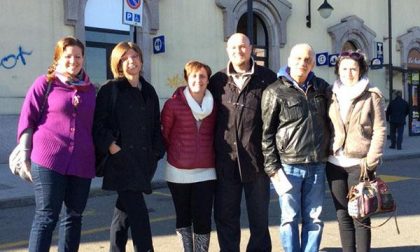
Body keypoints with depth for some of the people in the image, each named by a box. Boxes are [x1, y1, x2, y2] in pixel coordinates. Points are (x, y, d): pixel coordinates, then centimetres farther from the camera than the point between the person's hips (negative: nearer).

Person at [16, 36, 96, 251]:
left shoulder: (90, 89, 12)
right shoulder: (45, 84, 0)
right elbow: (27, 120, -1)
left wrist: (97, 157, 15)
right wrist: (25, 155, -5)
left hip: (82, 163, 5)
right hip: (49, 160, -4)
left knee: (74, 216, 12)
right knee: (46, 217, -3)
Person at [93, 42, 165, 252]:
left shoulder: (149, 91, 16)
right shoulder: (110, 89, 0)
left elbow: (156, 125, 19)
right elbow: (98, 122, -5)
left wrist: (157, 152, 9)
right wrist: (110, 145, -16)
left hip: (143, 161, 6)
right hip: (121, 159, -6)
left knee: (124, 210, 13)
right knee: (138, 212, -11)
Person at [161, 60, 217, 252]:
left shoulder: (214, 106, 1)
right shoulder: (173, 104, -8)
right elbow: (164, 134, 2)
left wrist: (206, 155, 10)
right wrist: (177, 154, 10)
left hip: (205, 172, 1)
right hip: (178, 172, -1)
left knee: (203, 219, -1)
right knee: (183, 217, 12)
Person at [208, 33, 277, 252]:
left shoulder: (267, 78, -1)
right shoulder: (217, 80, 8)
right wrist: (213, 151, 6)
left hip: (256, 158, -2)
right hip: (226, 160, 2)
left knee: (259, 215, 11)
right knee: (225, 215, 11)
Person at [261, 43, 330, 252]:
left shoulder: (322, 88, 10)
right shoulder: (275, 92, -3)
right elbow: (267, 133, -5)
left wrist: (330, 153, 11)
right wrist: (272, 167, -9)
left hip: (317, 165, 4)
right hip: (288, 165, -4)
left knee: (314, 219, 10)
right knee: (290, 218, 4)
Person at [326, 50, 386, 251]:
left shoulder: (372, 96, -1)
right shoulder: (331, 95, 9)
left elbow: (379, 131, -4)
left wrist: (371, 162, -11)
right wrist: (323, 155, 1)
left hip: (359, 164, -3)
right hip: (334, 164, 3)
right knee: (343, 216, 8)